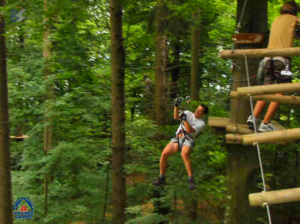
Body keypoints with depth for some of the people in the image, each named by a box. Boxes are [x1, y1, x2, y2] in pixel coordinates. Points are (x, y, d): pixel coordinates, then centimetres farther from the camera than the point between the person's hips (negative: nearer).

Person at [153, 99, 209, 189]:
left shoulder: (201, 123, 2)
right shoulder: (188, 113, 16)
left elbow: (190, 130, -13)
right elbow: (176, 117, 6)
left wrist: (184, 119, -23)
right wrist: (176, 106, -6)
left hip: (188, 141, -4)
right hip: (177, 139, 4)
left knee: (184, 154, -37)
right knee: (164, 154, -18)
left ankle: (191, 180, -31)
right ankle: (161, 179, -2)